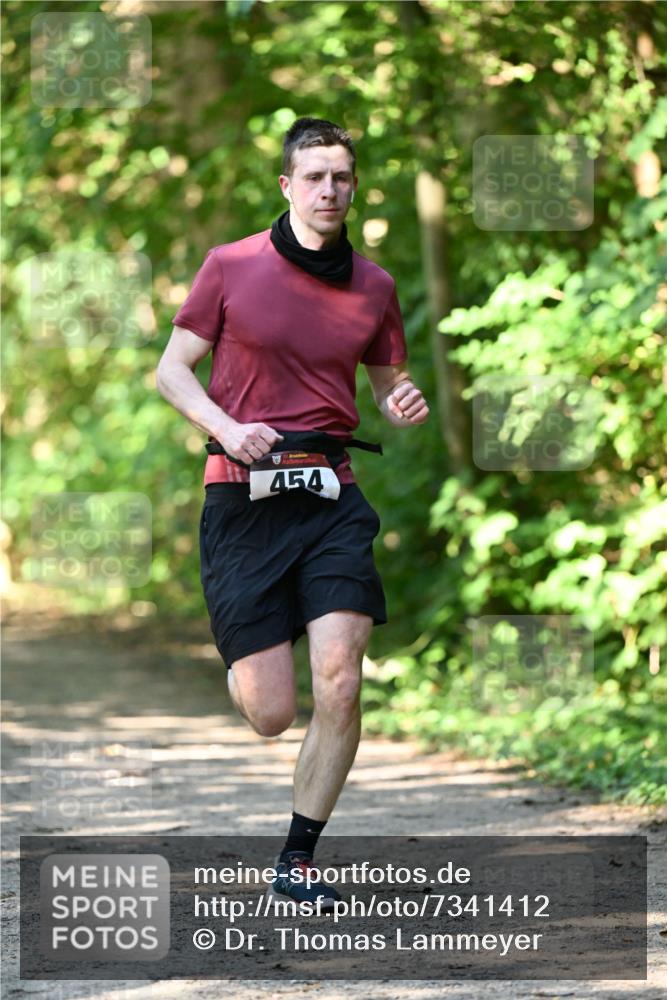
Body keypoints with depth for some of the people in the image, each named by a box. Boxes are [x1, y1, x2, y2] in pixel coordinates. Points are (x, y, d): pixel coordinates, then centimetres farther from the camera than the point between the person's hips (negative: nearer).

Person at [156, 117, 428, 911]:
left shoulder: (373, 285, 9)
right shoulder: (231, 266, 1)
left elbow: (387, 383, 20)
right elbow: (172, 369, 3)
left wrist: (402, 405, -4)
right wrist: (227, 427, -15)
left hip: (331, 496, 2)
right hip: (243, 497, -2)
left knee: (339, 683, -15)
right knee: (271, 713, -3)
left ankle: (297, 861, 2)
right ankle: (242, 671, 38)